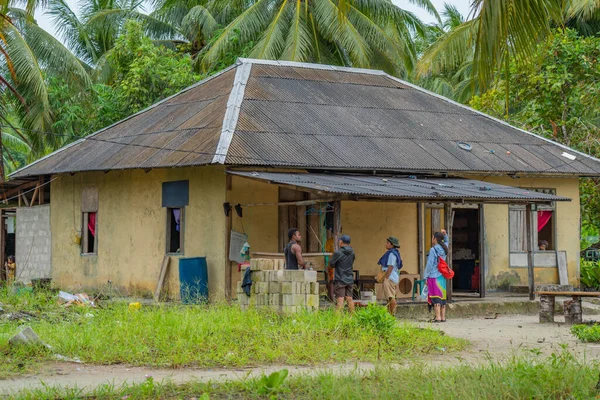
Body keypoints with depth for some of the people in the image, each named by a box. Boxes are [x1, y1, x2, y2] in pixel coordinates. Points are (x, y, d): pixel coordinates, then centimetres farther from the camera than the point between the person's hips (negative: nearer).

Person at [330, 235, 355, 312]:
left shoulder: (338, 253, -14)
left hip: (340, 280, -5)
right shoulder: (352, 252, 3)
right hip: (350, 279, 5)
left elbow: (331, 264, -6)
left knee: (340, 299, -8)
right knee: (349, 299, 10)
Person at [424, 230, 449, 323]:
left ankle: (438, 317, -12)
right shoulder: (444, 249, 7)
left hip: (434, 276, -7)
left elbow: (429, 264, -13)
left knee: (435, 297, -7)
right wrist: (445, 234, 16)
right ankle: (443, 317, 11)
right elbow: (446, 241, 33)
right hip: (442, 276, 7)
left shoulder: (433, 250, -12)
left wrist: (426, 277, -7)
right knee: (442, 296, 9)